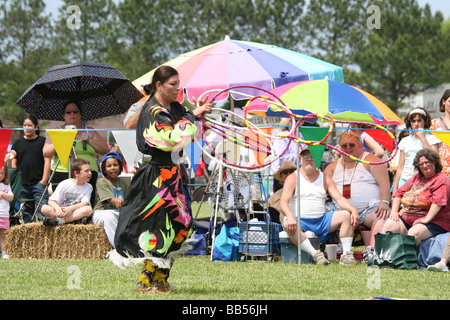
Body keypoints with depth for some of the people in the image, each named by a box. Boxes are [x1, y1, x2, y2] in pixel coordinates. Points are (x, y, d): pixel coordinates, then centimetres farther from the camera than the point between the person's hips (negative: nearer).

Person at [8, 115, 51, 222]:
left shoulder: (43, 141, 6)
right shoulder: (18, 143, 15)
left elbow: (47, 161, 1)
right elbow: (14, 163, 15)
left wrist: (44, 180, -7)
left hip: (39, 183, -3)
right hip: (22, 184, 3)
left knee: (42, 211, -10)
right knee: (25, 212, 5)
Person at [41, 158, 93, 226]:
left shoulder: (88, 187, 5)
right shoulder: (64, 184, -1)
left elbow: (84, 203, -10)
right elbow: (51, 201, -5)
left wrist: (70, 209, -28)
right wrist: (58, 208, -29)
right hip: (62, 212, -1)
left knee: (89, 209, -31)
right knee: (44, 208, -29)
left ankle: (58, 220, -38)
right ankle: (76, 218, -38)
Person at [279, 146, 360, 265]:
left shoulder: (325, 179, 14)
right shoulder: (293, 178, 2)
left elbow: (339, 199, 5)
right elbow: (283, 202, -12)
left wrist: (353, 210, -16)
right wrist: (290, 217, -34)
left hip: (321, 221, 4)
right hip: (300, 221, -4)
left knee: (346, 215, -14)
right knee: (288, 225, -38)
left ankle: (346, 254, -22)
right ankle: (315, 255, -42)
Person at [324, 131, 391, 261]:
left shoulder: (370, 160, 9)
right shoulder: (333, 167, 22)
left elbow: (384, 183, -1)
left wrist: (384, 202, -19)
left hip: (370, 208, -4)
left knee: (382, 217, -36)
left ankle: (371, 249, -56)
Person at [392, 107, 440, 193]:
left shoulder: (431, 138, 5)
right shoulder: (405, 141, 15)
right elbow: (400, 167, 16)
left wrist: (423, 138, -9)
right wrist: (395, 189, 9)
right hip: (405, 179, 3)